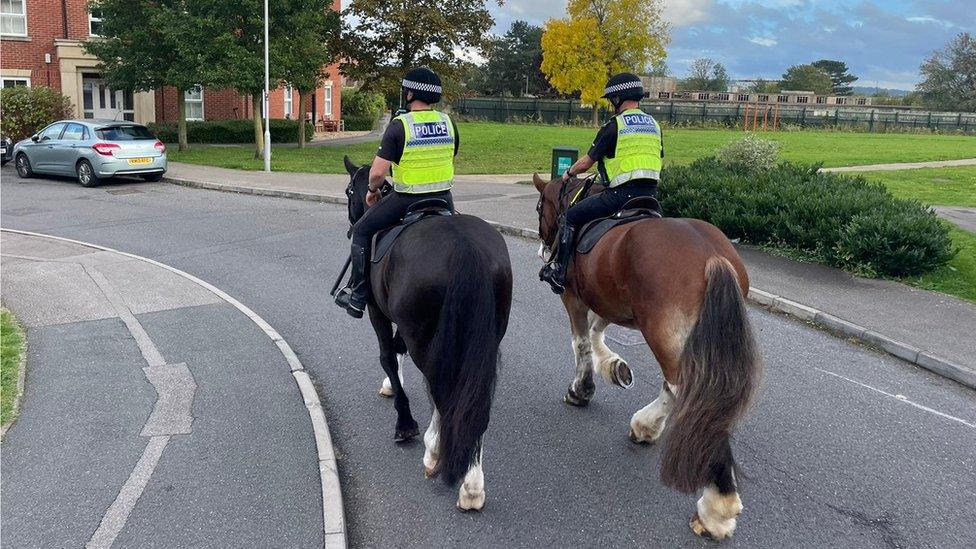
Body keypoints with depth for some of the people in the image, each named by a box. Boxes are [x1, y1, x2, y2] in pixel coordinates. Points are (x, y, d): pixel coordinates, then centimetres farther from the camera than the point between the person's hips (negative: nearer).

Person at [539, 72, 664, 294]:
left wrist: (569, 173, 20)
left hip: (621, 194, -7)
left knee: (571, 217, 4)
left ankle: (559, 271, 3)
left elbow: (586, 162, 0)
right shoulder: (654, 124, 16)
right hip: (651, 194, 7)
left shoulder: (614, 126, -5)